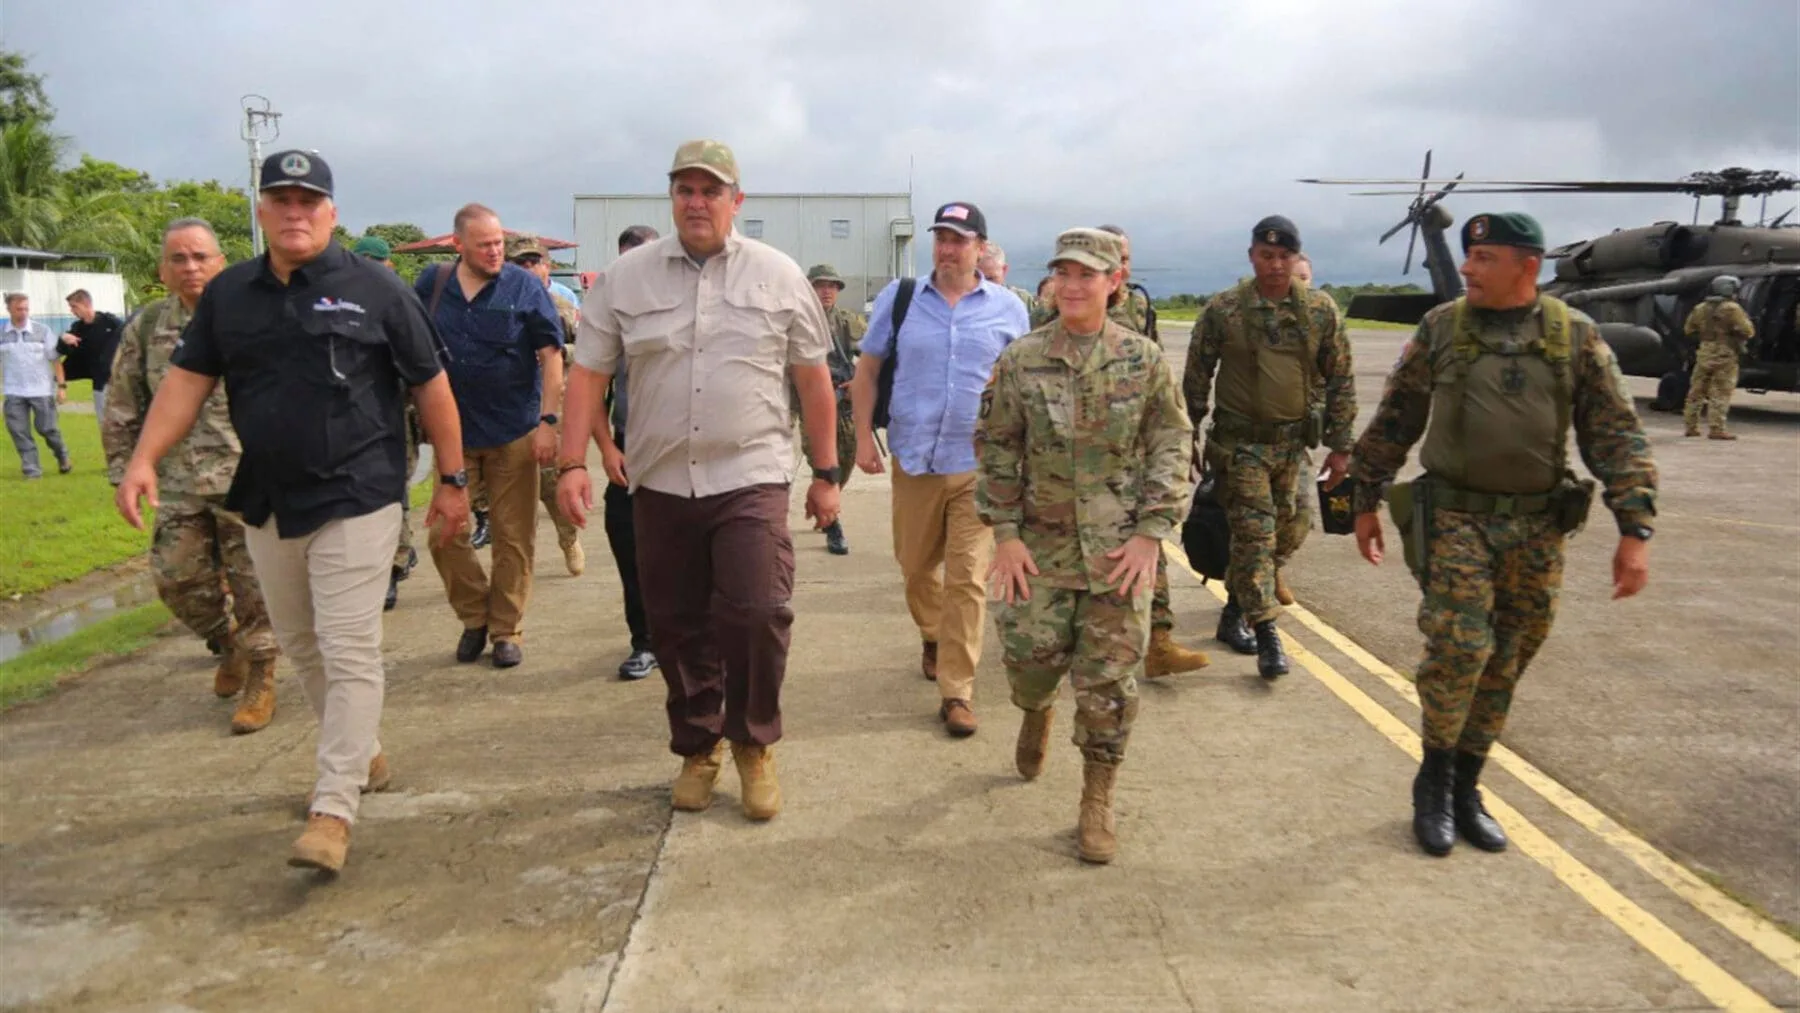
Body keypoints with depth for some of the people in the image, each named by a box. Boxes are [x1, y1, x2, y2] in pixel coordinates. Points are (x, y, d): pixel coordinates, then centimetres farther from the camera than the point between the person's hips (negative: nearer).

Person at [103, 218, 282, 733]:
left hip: (248, 479, -4)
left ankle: (260, 678, 15)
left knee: (253, 583, 0)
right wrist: (122, 472, 9)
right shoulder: (146, 329, 7)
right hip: (180, 485, 4)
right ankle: (230, 645, 32)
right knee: (177, 578, 6)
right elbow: (122, 411, 12)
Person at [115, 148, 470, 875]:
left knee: (349, 651, -7)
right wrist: (144, 459, -9)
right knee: (301, 647, 16)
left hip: (356, 498, -5)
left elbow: (431, 384, -2)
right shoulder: (228, 293, 7)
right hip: (267, 503, 6)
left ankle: (334, 809, -3)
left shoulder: (374, 288, -5)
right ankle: (362, 755, 35)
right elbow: (187, 379, 6)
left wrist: (452, 479, -3)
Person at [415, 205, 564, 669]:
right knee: (443, 532, 5)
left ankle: (506, 628, 17)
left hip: (514, 433, -3)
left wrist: (547, 421, -13)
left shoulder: (524, 287, -5)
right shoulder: (432, 283, 2)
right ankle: (474, 617, 24)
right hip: (453, 432, 3)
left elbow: (551, 355, -6)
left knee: (513, 537, 3)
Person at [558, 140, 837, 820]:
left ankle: (753, 743, 11)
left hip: (750, 477, -2)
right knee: (676, 625, 9)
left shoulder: (778, 275, 3)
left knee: (758, 612, -14)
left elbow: (814, 380, 6)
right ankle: (696, 747, 30)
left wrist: (826, 473, 6)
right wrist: (574, 464, -7)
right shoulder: (625, 278, 4)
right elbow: (588, 375, 4)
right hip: (661, 482, 2)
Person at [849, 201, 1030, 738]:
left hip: (979, 463, -1)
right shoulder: (898, 298, 3)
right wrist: (864, 437, -1)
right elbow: (866, 371, 8)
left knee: (967, 579, -4)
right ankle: (932, 637, 46)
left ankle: (956, 692, 3)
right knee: (916, 566, 16)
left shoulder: (1007, 308, 2)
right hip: (914, 458, 2)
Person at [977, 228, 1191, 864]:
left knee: (1109, 680, 1)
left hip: (1118, 549, 0)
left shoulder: (1144, 359, 0)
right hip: (1041, 544, 1)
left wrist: (1151, 532, -7)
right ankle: (1036, 714, 39)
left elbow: (1172, 448, 1)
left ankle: (1098, 803, 17)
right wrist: (1005, 533, -3)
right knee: (1031, 657, 0)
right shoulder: (1021, 359, 1)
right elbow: (998, 448, 3)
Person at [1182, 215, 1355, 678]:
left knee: (1286, 535, 10)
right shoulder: (1223, 309, -4)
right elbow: (1196, 378, 2)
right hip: (1241, 442, -3)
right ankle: (1266, 635, -1)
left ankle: (1235, 611, 28)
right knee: (1255, 535, -6)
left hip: (1295, 442, 4)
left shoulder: (1321, 310, 2)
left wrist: (1340, 445, 3)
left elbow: (1340, 380, 6)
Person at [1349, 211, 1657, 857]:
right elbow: (1394, 421, 7)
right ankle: (1433, 782, 9)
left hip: (1537, 527, 2)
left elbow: (1617, 436, 0)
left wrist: (1635, 530, -7)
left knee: (1503, 665, 8)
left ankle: (1464, 788, 24)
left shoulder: (1576, 337, 1)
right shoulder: (1440, 329, 0)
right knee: (1460, 648, -12)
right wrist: (1366, 502, 9)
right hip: (1455, 517, -2)